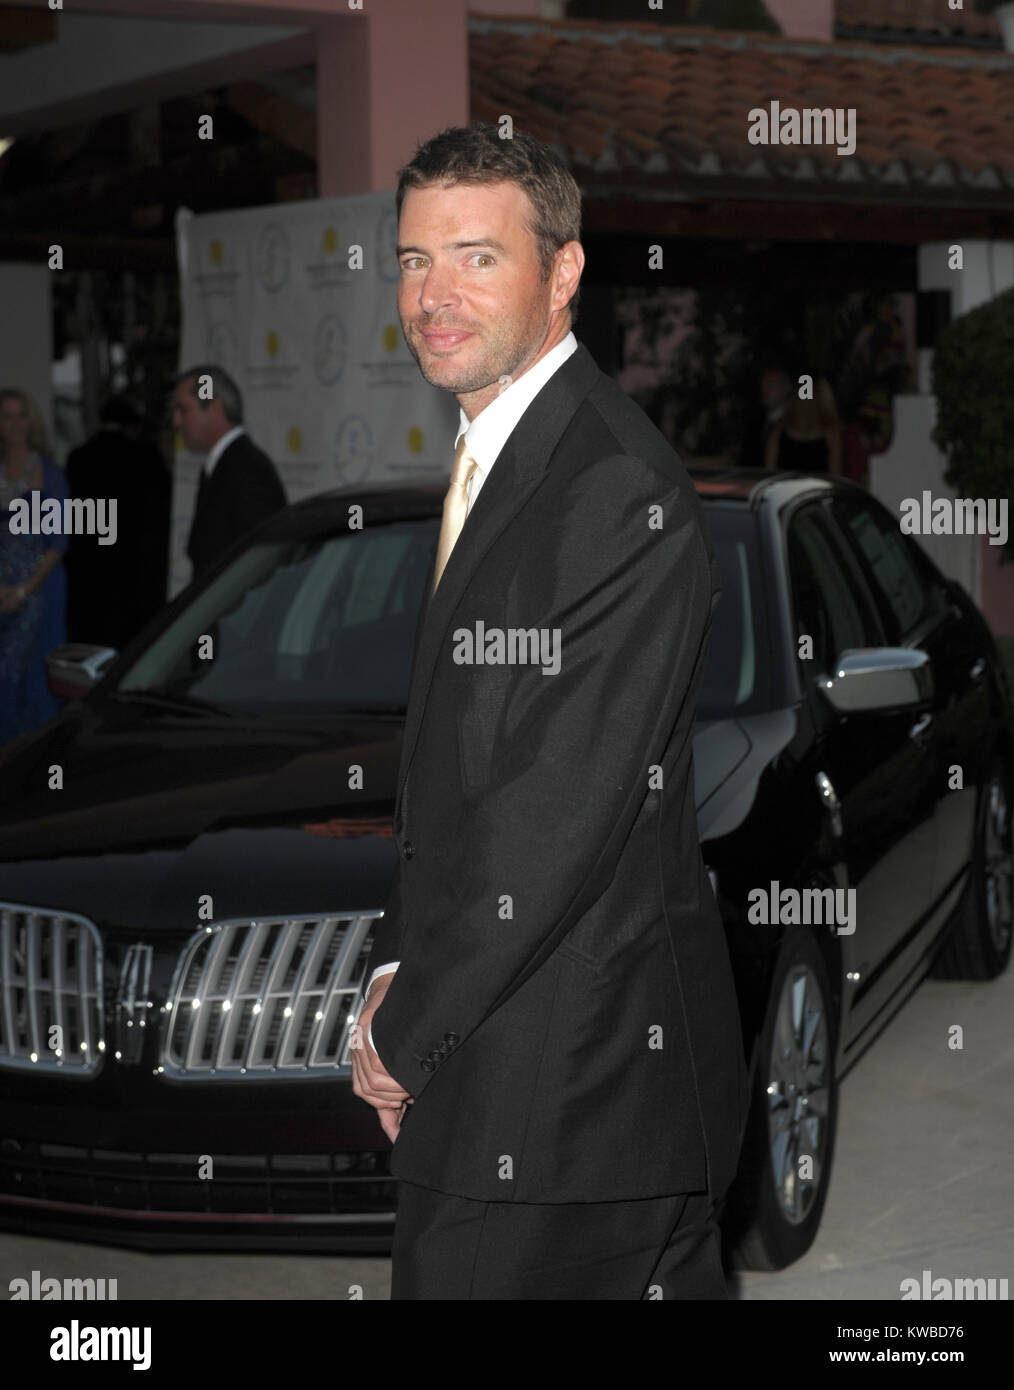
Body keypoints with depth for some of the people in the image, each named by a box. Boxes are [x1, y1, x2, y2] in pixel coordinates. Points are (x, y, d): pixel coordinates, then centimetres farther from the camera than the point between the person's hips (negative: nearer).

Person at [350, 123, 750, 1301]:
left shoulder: (623, 495, -18)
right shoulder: (491, 462, 14)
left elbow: (560, 815, -21)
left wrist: (405, 1030, -12)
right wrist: (397, 971, 5)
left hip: (576, 1080, -9)